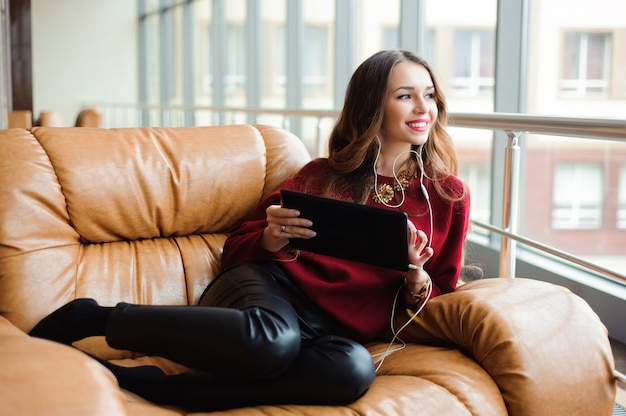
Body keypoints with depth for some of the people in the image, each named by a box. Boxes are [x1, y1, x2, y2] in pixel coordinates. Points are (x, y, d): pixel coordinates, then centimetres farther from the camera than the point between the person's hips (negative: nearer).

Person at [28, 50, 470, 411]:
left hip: (335, 327, 1)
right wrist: (273, 237, -7)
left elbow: (435, 300, 16)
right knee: (271, 340, -41)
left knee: (355, 370, -38)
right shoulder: (321, 175, 12)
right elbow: (237, 252, 15)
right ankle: (88, 317, -21)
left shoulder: (449, 195, 13)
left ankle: (154, 385, -28)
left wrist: (415, 273, -7)